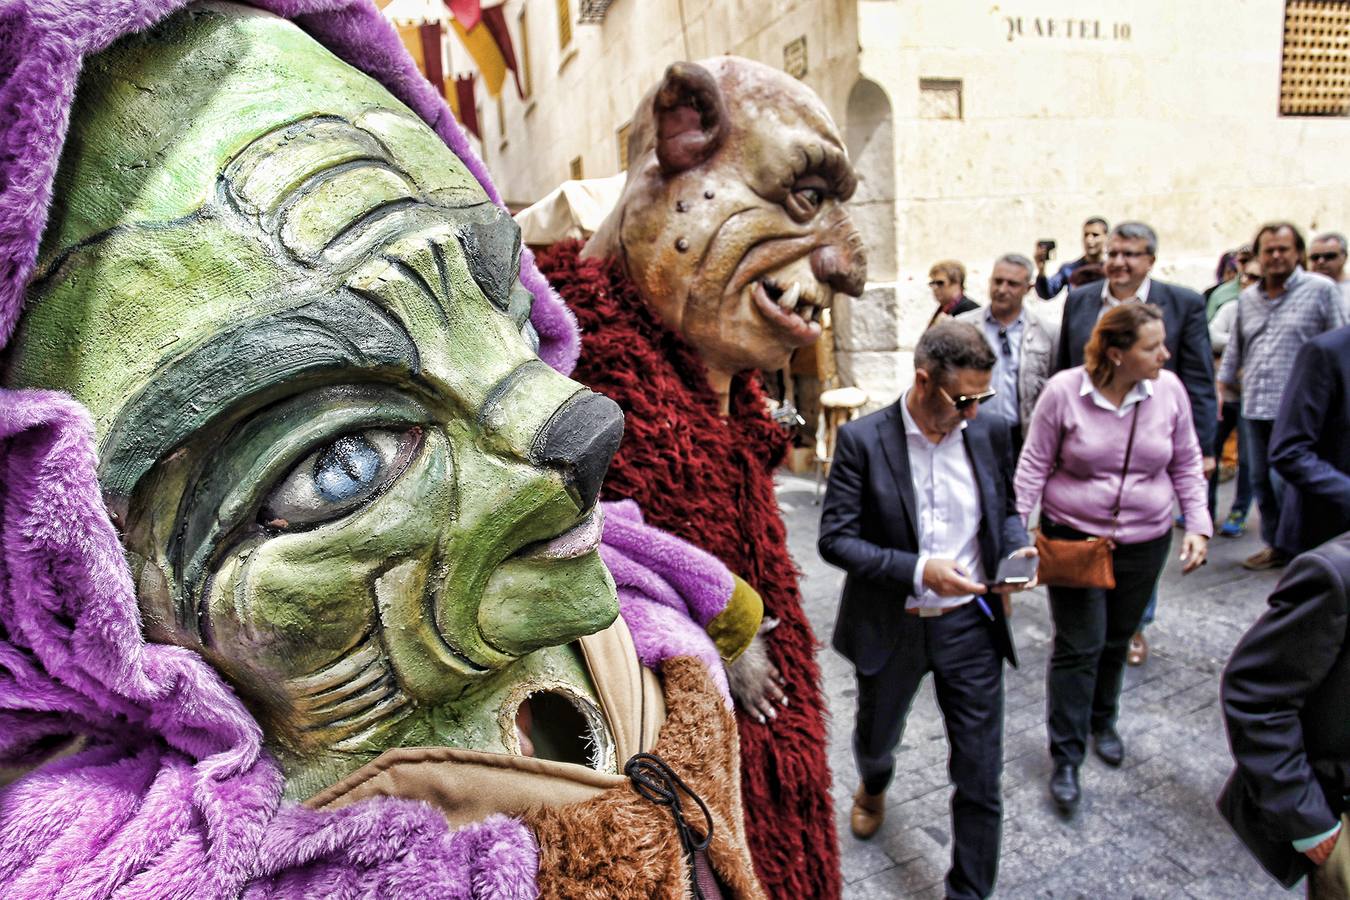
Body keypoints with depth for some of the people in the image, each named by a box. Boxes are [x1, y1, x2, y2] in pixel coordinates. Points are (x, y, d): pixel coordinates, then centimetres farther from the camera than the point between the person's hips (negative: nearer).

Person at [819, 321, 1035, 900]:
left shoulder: (990, 431, -4)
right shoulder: (862, 440, -16)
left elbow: (1005, 508, 11)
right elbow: (834, 538, -16)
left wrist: (1016, 549, -11)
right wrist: (917, 570, -26)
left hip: (970, 623, 2)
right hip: (890, 627, -1)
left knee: (980, 776, 7)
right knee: (875, 738, 25)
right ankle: (874, 787, 62)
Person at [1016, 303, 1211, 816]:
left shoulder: (1169, 389, -5)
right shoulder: (1064, 391, -15)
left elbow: (1186, 466, 6)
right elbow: (1034, 466, -8)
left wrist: (1198, 526, -3)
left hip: (1144, 542, 4)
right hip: (1072, 539, -3)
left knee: (1117, 641, 18)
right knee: (1078, 648, -1)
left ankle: (1102, 722, 43)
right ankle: (1066, 759, 13)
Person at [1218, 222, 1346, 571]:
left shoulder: (1321, 289, 0)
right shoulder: (1247, 298, 14)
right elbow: (1234, 349, 21)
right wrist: (1221, 388, 14)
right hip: (1255, 408, 5)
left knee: (1284, 480, -10)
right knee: (1261, 481, 9)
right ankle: (1276, 546, 23)